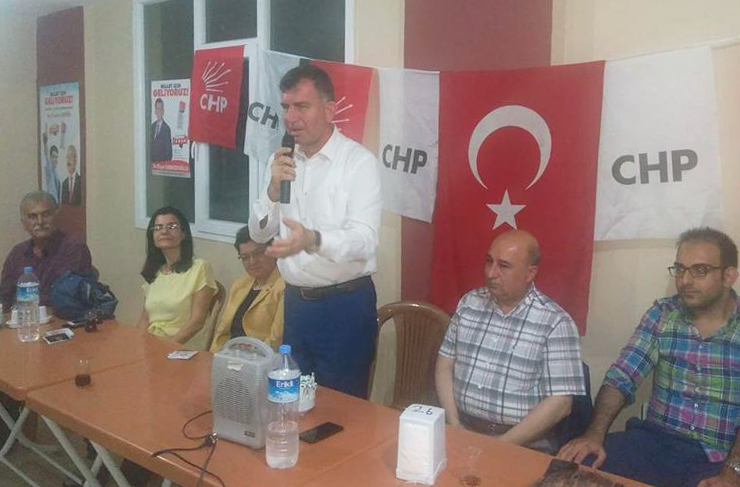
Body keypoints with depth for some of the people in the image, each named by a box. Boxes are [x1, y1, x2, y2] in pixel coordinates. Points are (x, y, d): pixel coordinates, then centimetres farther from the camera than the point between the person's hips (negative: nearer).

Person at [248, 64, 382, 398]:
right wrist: (274, 188, -13)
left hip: (345, 304, -5)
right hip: (296, 301, 6)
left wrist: (312, 240, -41)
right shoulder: (281, 161, 7)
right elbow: (259, 234, 5)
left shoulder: (359, 161, -12)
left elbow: (364, 240, -22)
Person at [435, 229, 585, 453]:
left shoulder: (556, 323, -7)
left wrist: (501, 445, -13)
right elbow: (445, 365, 9)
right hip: (463, 429, 3)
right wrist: (454, 427, -4)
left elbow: (560, 403, -10)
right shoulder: (469, 303, 6)